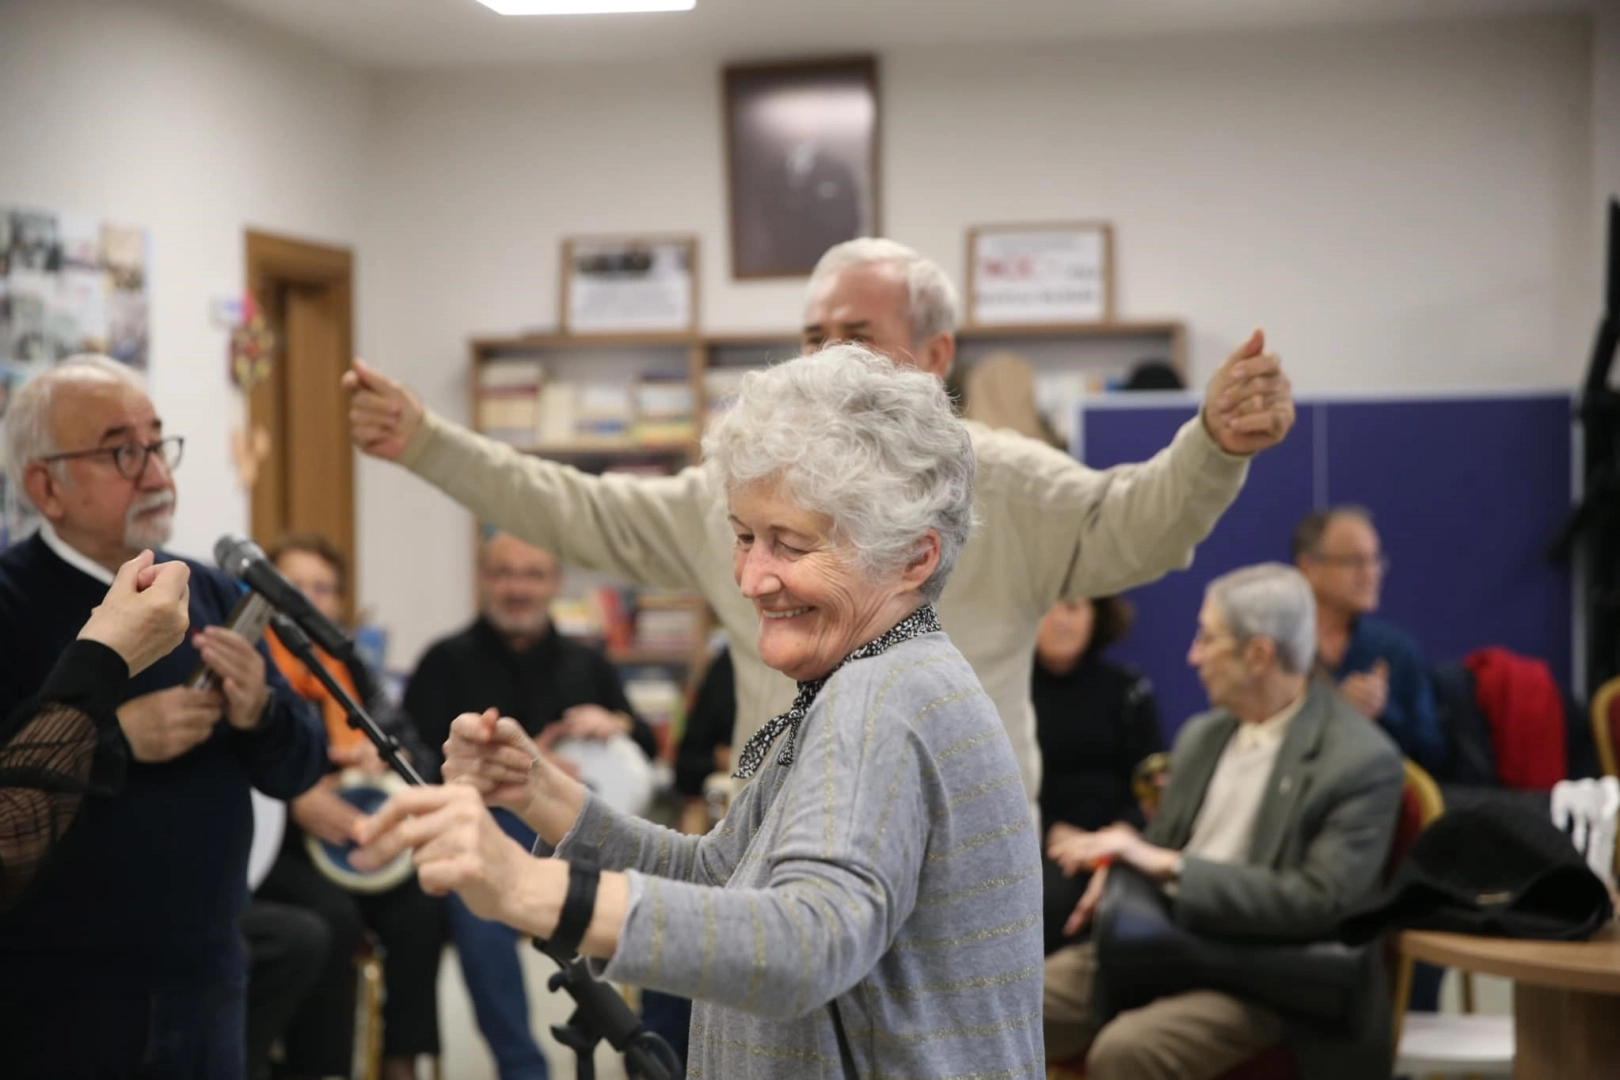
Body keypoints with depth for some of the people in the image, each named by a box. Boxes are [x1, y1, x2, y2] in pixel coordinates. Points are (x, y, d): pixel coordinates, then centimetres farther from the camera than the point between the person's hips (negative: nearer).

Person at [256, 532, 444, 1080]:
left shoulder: (349, 668, 18)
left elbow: (414, 745, 16)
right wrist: (297, 803, -25)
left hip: (349, 837, 5)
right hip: (273, 843, -5)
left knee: (421, 907, -22)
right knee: (333, 917, -32)